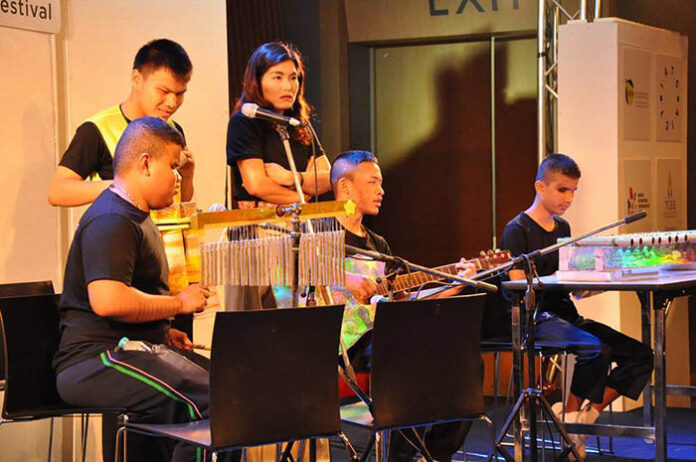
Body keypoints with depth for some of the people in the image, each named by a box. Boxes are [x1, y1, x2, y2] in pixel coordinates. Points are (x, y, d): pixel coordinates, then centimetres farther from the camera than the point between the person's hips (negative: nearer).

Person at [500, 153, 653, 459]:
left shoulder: (563, 228, 19)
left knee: (640, 354, -8)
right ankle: (569, 415, -11)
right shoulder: (517, 230, -5)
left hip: (564, 312, 8)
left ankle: (586, 415, -4)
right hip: (536, 318, -8)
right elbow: (520, 287, -12)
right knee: (597, 350, -33)